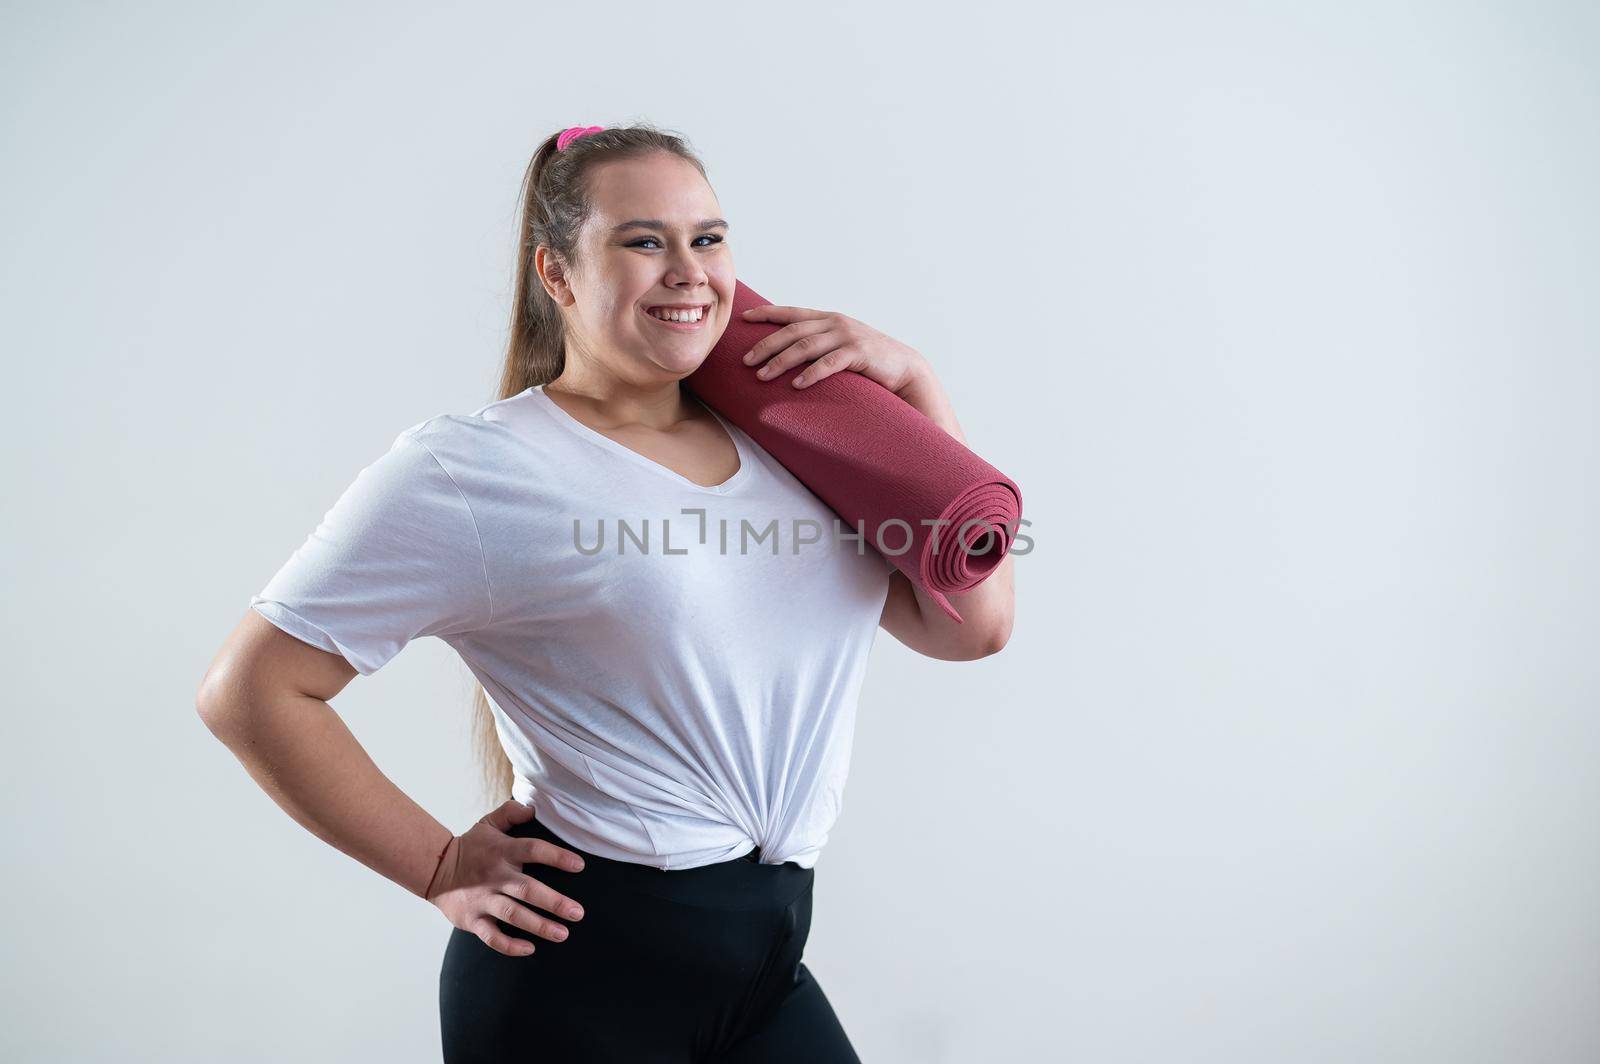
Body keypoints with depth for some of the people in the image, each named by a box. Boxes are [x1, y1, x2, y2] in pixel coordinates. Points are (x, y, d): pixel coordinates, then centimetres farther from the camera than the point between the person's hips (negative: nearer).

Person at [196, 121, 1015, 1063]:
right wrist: (440, 868, -8)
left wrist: (915, 385, -2)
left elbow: (970, 626, 3)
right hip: (582, 976, -5)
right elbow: (250, 691, -11)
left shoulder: (781, 443, 6)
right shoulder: (472, 471, -10)